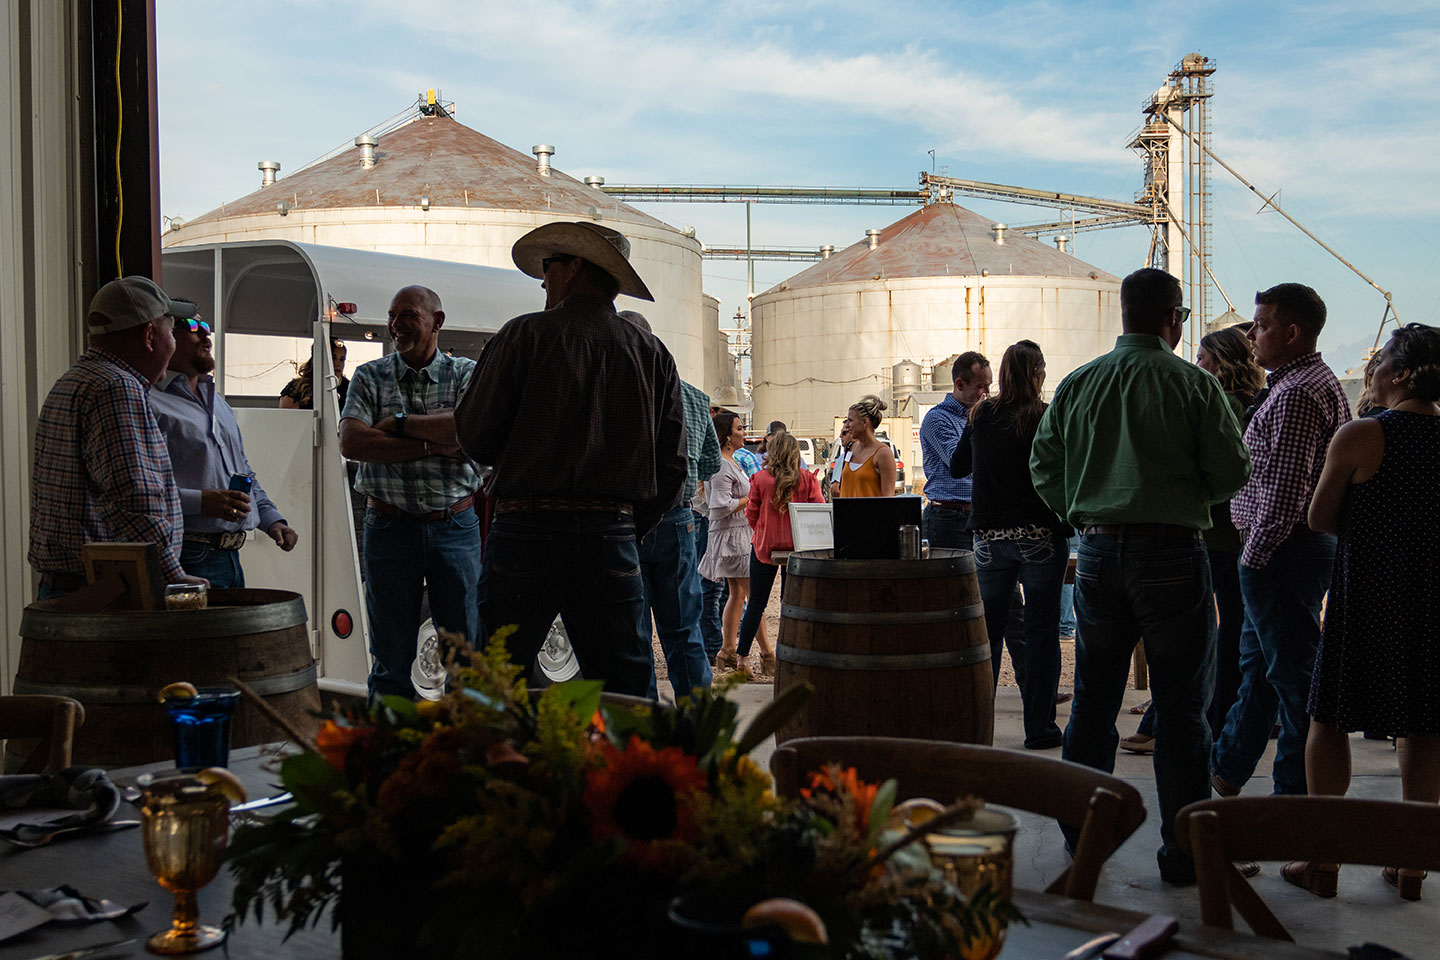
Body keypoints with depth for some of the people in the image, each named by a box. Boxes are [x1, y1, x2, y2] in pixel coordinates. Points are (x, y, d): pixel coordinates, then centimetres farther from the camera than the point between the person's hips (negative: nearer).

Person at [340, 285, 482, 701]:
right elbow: (351, 442, -11)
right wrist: (434, 446, -14)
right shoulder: (370, 377, 5)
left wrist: (401, 423, -11)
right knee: (391, 660, 7)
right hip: (390, 526, 1)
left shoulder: (466, 374, 4)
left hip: (456, 525, 0)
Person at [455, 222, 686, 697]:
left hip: (527, 535, -3)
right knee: (624, 697, 7)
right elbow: (672, 467, 9)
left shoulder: (526, 335, 0)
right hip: (613, 540, 3)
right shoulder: (653, 354, 10)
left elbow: (475, 438, -1)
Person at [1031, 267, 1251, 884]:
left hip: (1098, 552, 4)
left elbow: (1043, 468, 7)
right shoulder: (1194, 385, -7)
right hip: (1172, 553, -4)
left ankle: (1081, 828, 25)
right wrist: (1184, 496, 13)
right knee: (1180, 707, 4)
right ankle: (1184, 851, 9)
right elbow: (1231, 474, -7)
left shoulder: (1077, 384, 4)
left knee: (1093, 699, 15)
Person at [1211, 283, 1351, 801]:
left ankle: (1298, 793, 7)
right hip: (1304, 543, 11)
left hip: (1281, 552, -11)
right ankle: (1226, 769, 32)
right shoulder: (1313, 380, 16)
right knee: (1257, 662, 19)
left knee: (1292, 671, -2)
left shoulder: (1298, 393, -18)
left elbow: (1285, 489, -24)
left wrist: (1255, 555, -17)